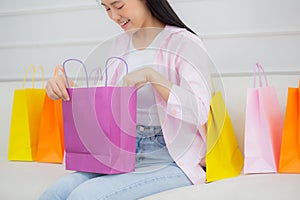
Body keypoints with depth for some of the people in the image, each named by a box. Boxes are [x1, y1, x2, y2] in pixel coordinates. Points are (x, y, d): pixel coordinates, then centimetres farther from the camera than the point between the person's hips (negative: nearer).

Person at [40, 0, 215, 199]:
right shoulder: (122, 44, 14)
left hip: (172, 161, -6)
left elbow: (201, 111, -19)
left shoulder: (184, 43, -8)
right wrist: (65, 86, -3)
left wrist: (152, 75, -26)